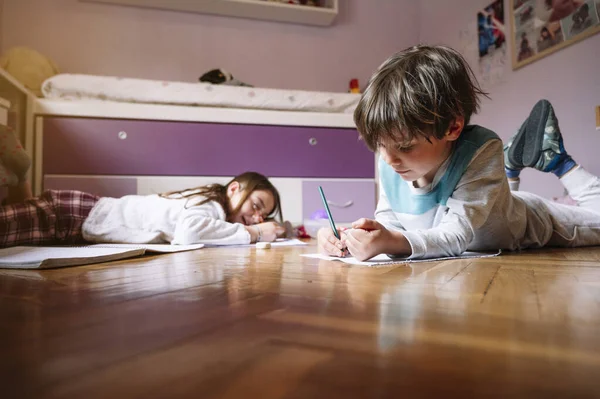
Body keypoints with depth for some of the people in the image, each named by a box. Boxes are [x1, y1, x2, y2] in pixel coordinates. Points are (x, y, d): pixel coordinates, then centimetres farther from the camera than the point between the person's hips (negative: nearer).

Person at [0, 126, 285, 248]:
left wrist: (269, 228, -11)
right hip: (74, 215, -8)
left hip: (90, 210, 8)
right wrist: (252, 234, -33)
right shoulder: (212, 203, -24)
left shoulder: (213, 204, 2)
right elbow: (187, 232, -45)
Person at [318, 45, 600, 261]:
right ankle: (510, 165, 31)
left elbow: (458, 234, -50)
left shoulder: (481, 152, -44)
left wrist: (394, 242, -68)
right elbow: (387, 221, -21)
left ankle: (555, 159, 23)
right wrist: (350, 239, -43)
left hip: (530, 226, -5)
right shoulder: (389, 167, -29)